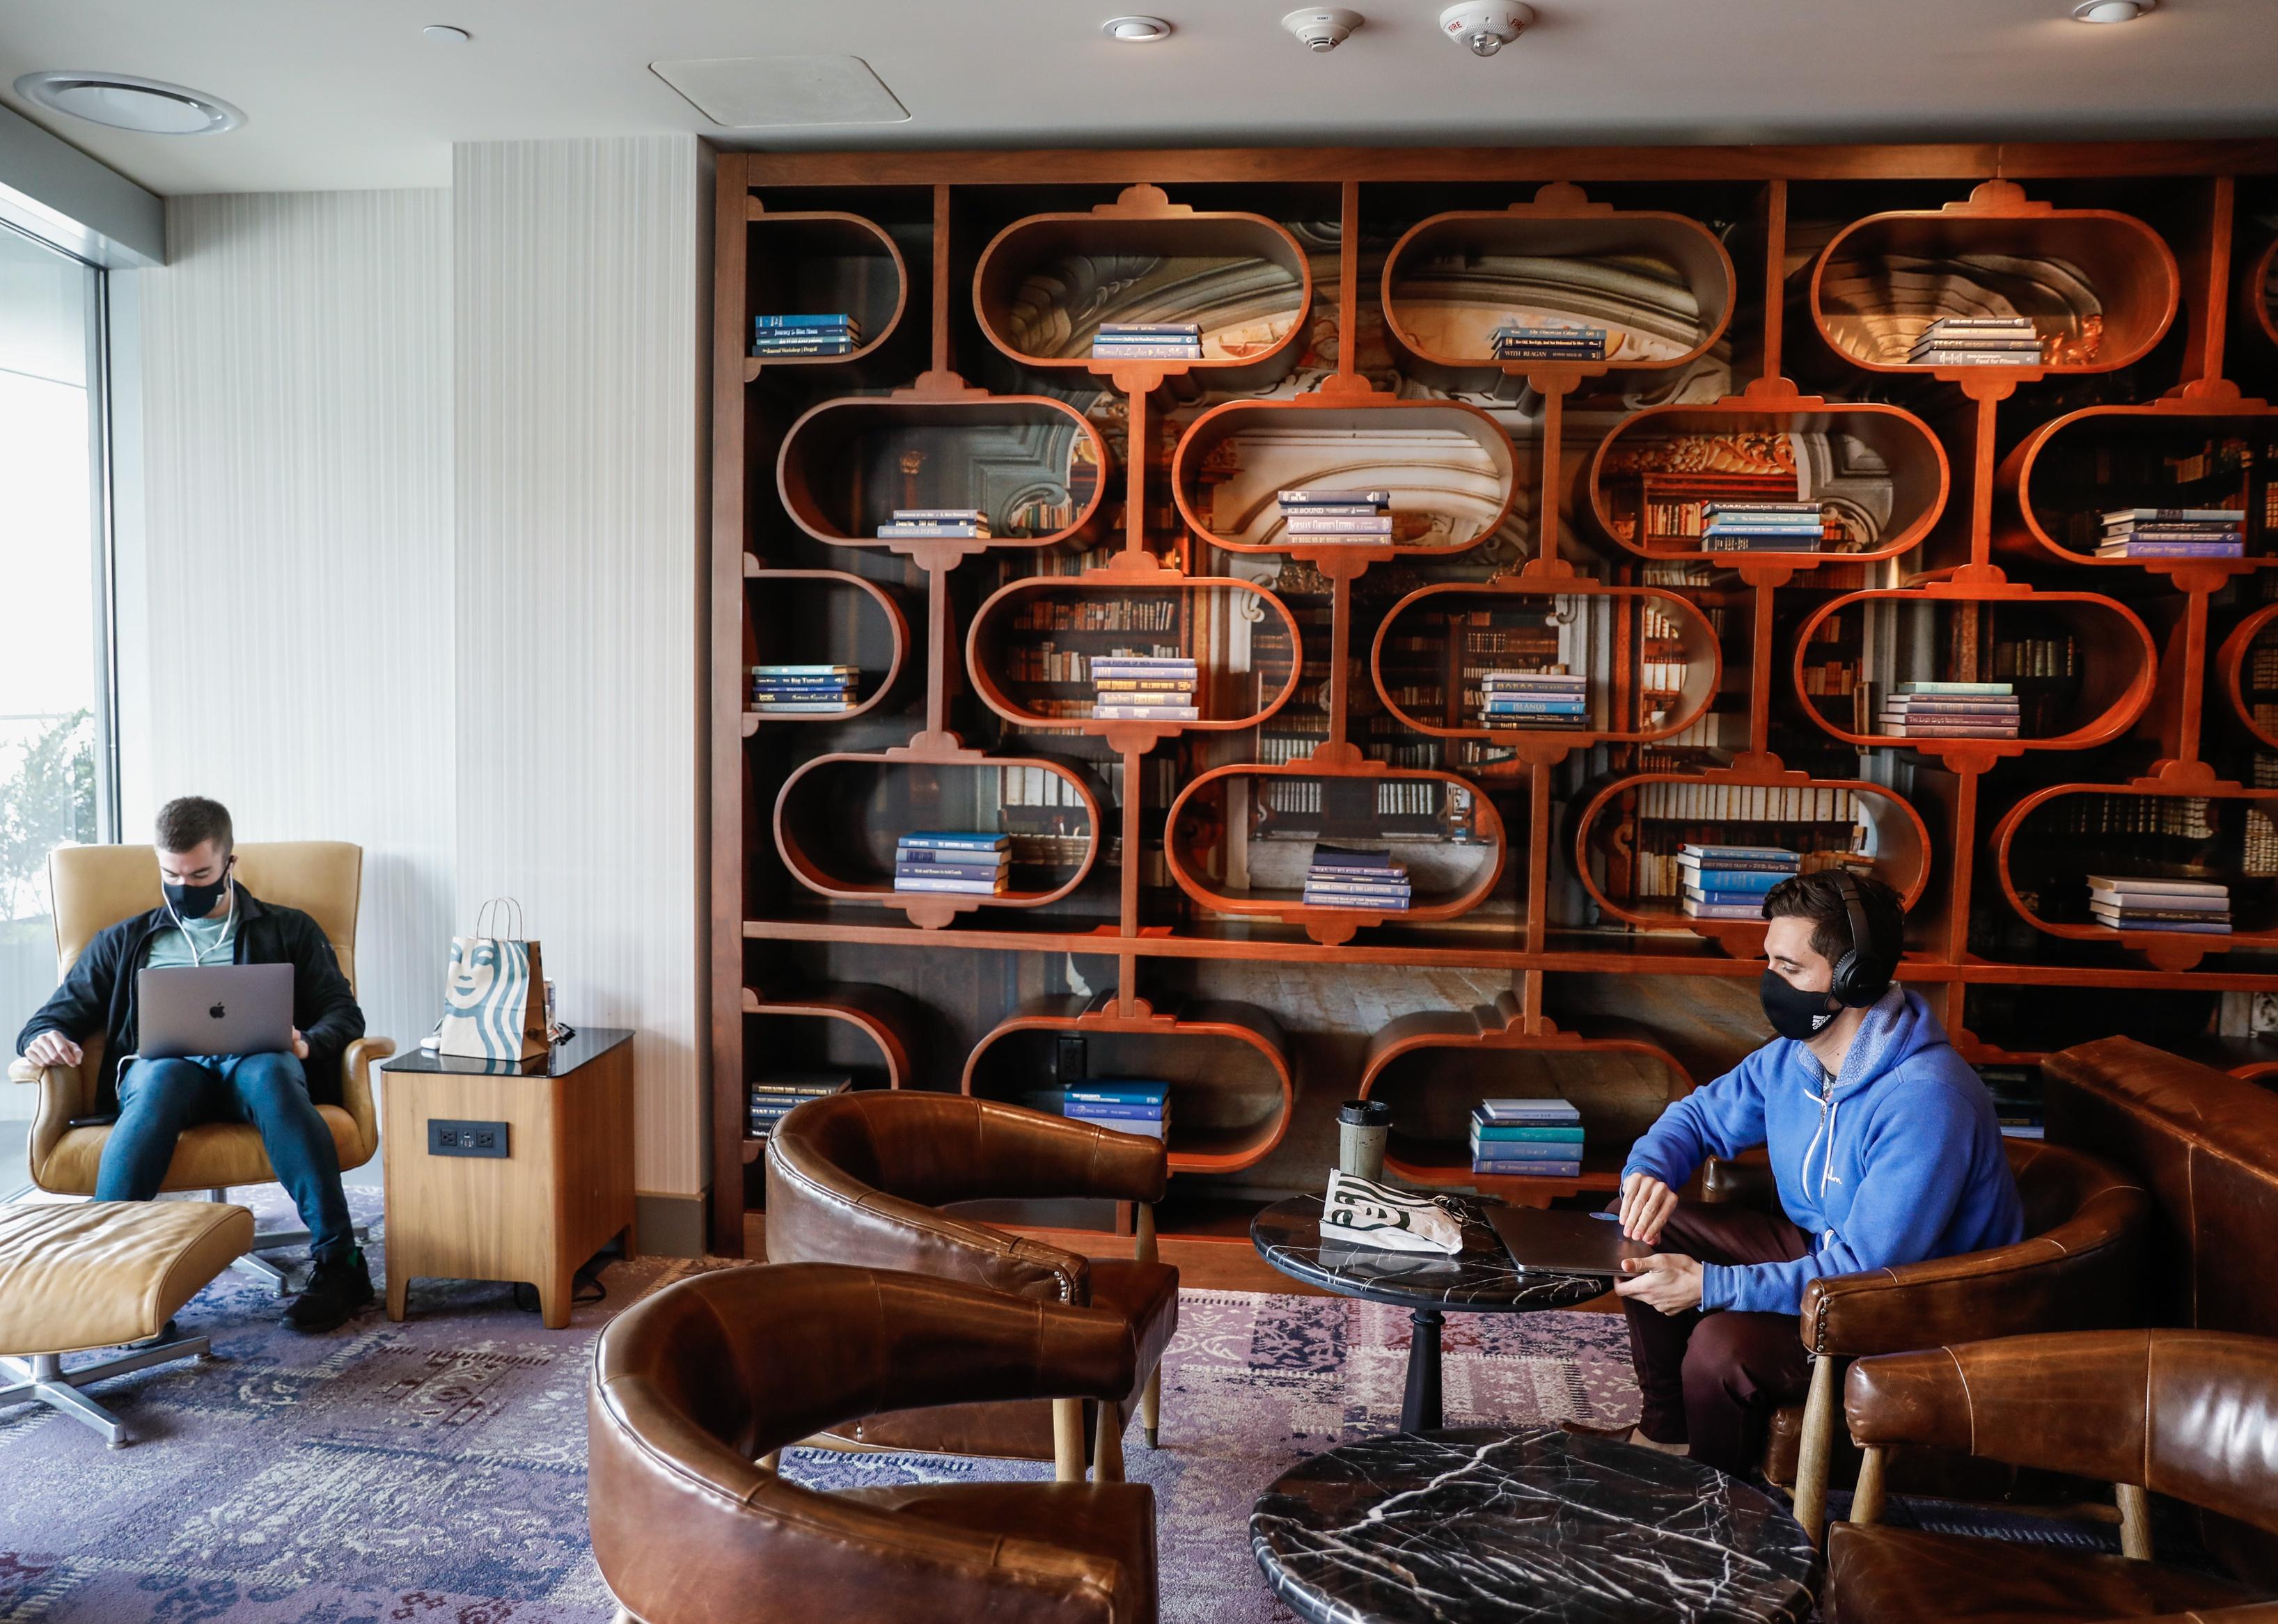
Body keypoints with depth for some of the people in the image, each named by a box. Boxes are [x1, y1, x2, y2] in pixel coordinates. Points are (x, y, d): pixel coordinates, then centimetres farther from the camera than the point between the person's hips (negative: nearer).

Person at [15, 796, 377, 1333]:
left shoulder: (288, 930, 23)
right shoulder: (125, 942, 29)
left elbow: (344, 1014, 13)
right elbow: (52, 1018, 24)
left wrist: (307, 1044, -11)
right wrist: (44, 1039, -3)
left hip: (254, 1065, -1)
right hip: (162, 1070, 1)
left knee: (270, 1071, -40)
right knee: (163, 1076, -38)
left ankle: (338, 1263, -44)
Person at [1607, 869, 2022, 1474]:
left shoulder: (1925, 1101, -31)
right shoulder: (1792, 1056, -4)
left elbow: (1865, 1270, -32)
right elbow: (1699, 1115, 12)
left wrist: (1709, 1285, -32)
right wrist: (1650, 1168, -13)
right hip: (1818, 1248, 9)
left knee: (1722, 1349, -29)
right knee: (1655, 1231, -3)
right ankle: (1665, 1431, 14)